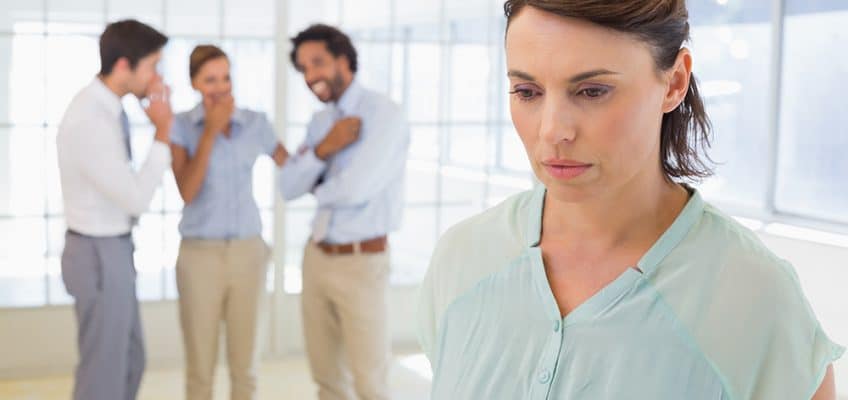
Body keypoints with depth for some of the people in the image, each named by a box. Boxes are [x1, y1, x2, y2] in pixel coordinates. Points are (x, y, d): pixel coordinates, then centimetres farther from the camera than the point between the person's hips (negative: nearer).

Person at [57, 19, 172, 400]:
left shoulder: (103, 106, 4)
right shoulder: (91, 122, -28)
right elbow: (137, 200, -24)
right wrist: (162, 134, -20)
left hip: (109, 249, 10)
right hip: (101, 257, -10)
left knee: (129, 360, 21)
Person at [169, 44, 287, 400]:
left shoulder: (256, 123, 2)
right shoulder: (181, 126, -5)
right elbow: (187, 192, -16)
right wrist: (210, 131, -18)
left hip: (248, 253, 2)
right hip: (200, 256, -2)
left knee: (244, 366, 9)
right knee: (200, 369, 5)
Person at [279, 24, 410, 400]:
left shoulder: (384, 114, -14)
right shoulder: (320, 120, 10)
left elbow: (354, 190, -24)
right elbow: (288, 186, 3)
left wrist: (317, 190, -3)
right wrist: (323, 149, -15)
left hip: (361, 262, -7)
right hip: (317, 256, 7)